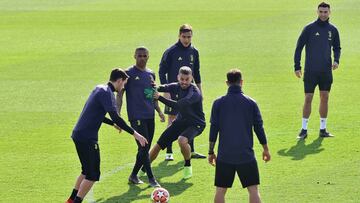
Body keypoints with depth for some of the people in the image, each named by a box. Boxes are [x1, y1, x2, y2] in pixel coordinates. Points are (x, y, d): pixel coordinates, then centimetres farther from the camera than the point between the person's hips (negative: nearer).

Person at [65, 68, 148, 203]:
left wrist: (113, 124, 37)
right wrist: (134, 133, -23)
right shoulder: (107, 93, -15)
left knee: (87, 171, 22)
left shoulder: (100, 89, 15)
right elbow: (115, 117, -24)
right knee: (92, 175, -4)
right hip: (87, 139, -10)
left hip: (79, 135, 10)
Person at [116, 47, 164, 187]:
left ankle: (134, 175, 22)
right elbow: (119, 95, -5)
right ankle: (151, 178, -8)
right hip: (136, 116, -7)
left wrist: (159, 111, 16)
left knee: (145, 148, 8)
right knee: (144, 147, -11)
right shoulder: (129, 73, -5)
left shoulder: (151, 74, 14)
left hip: (150, 116, 7)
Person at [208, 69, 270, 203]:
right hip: (246, 155, 0)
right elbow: (259, 128, 3)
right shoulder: (251, 103, -1)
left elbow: (213, 129, 0)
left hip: (224, 155, 0)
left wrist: (211, 152, 9)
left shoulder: (218, 103, -2)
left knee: (220, 190, 8)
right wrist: (265, 149, 15)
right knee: (253, 189, 2)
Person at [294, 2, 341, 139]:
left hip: (326, 71, 3)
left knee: (325, 98, 5)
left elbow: (337, 48, 18)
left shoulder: (333, 30, 6)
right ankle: (304, 130, 4)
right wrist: (297, 67, -6)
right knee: (308, 99, -3)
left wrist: (336, 60, -2)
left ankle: (323, 129, 13)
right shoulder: (309, 28, -4)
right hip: (310, 71, -3)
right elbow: (299, 47, -1)